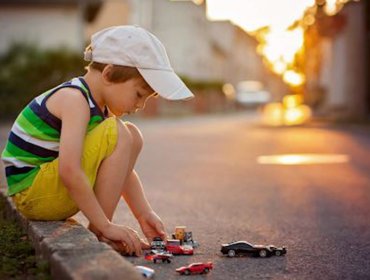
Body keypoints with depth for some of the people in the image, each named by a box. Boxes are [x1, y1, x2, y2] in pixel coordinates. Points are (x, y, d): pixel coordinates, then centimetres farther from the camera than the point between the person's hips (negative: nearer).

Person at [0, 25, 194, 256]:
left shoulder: (102, 106, 8)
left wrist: (144, 214, 1)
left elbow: (121, 168, 11)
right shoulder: (74, 99, -21)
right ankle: (99, 234, -16)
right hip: (31, 192, -9)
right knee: (116, 134, -21)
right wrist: (105, 226, -27)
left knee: (132, 136, 8)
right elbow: (69, 171, -32)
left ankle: (99, 228, 2)